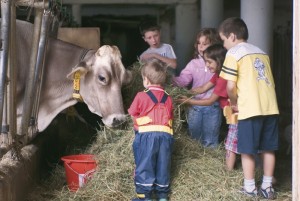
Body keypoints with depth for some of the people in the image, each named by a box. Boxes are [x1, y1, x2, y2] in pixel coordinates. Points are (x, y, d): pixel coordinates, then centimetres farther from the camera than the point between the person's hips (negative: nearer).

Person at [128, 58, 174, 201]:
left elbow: (133, 115, 6)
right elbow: (170, 118, 12)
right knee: (163, 166, 12)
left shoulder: (141, 96, -4)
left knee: (144, 166, 1)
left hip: (147, 135, -4)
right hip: (165, 135, 4)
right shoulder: (167, 98, 9)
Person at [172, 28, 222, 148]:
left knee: (210, 143, 7)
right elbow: (183, 80, -7)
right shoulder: (194, 63, 3)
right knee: (193, 140, 16)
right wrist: (171, 79, -25)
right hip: (195, 106, 3)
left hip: (212, 107, -3)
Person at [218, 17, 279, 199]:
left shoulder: (234, 53, -1)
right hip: (270, 106, 6)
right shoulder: (261, 52, 19)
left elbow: (231, 86, -8)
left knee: (248, 150, 4)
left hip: (251, 109, -6)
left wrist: (234, 103, 9)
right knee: (268, 149, 12)